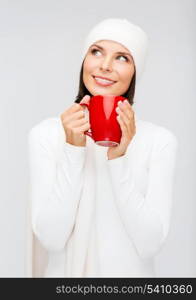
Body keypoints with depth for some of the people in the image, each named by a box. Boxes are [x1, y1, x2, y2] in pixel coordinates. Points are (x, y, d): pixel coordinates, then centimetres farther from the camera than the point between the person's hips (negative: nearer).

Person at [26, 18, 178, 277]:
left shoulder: (160, 140, -11)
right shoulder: (45, 134, -11)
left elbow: (150, 244, -16)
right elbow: (51, 238, -16)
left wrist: (118, 158, -24)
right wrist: (73, 149, -23)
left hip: (130, 272, 0)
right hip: (65, 272, 0)